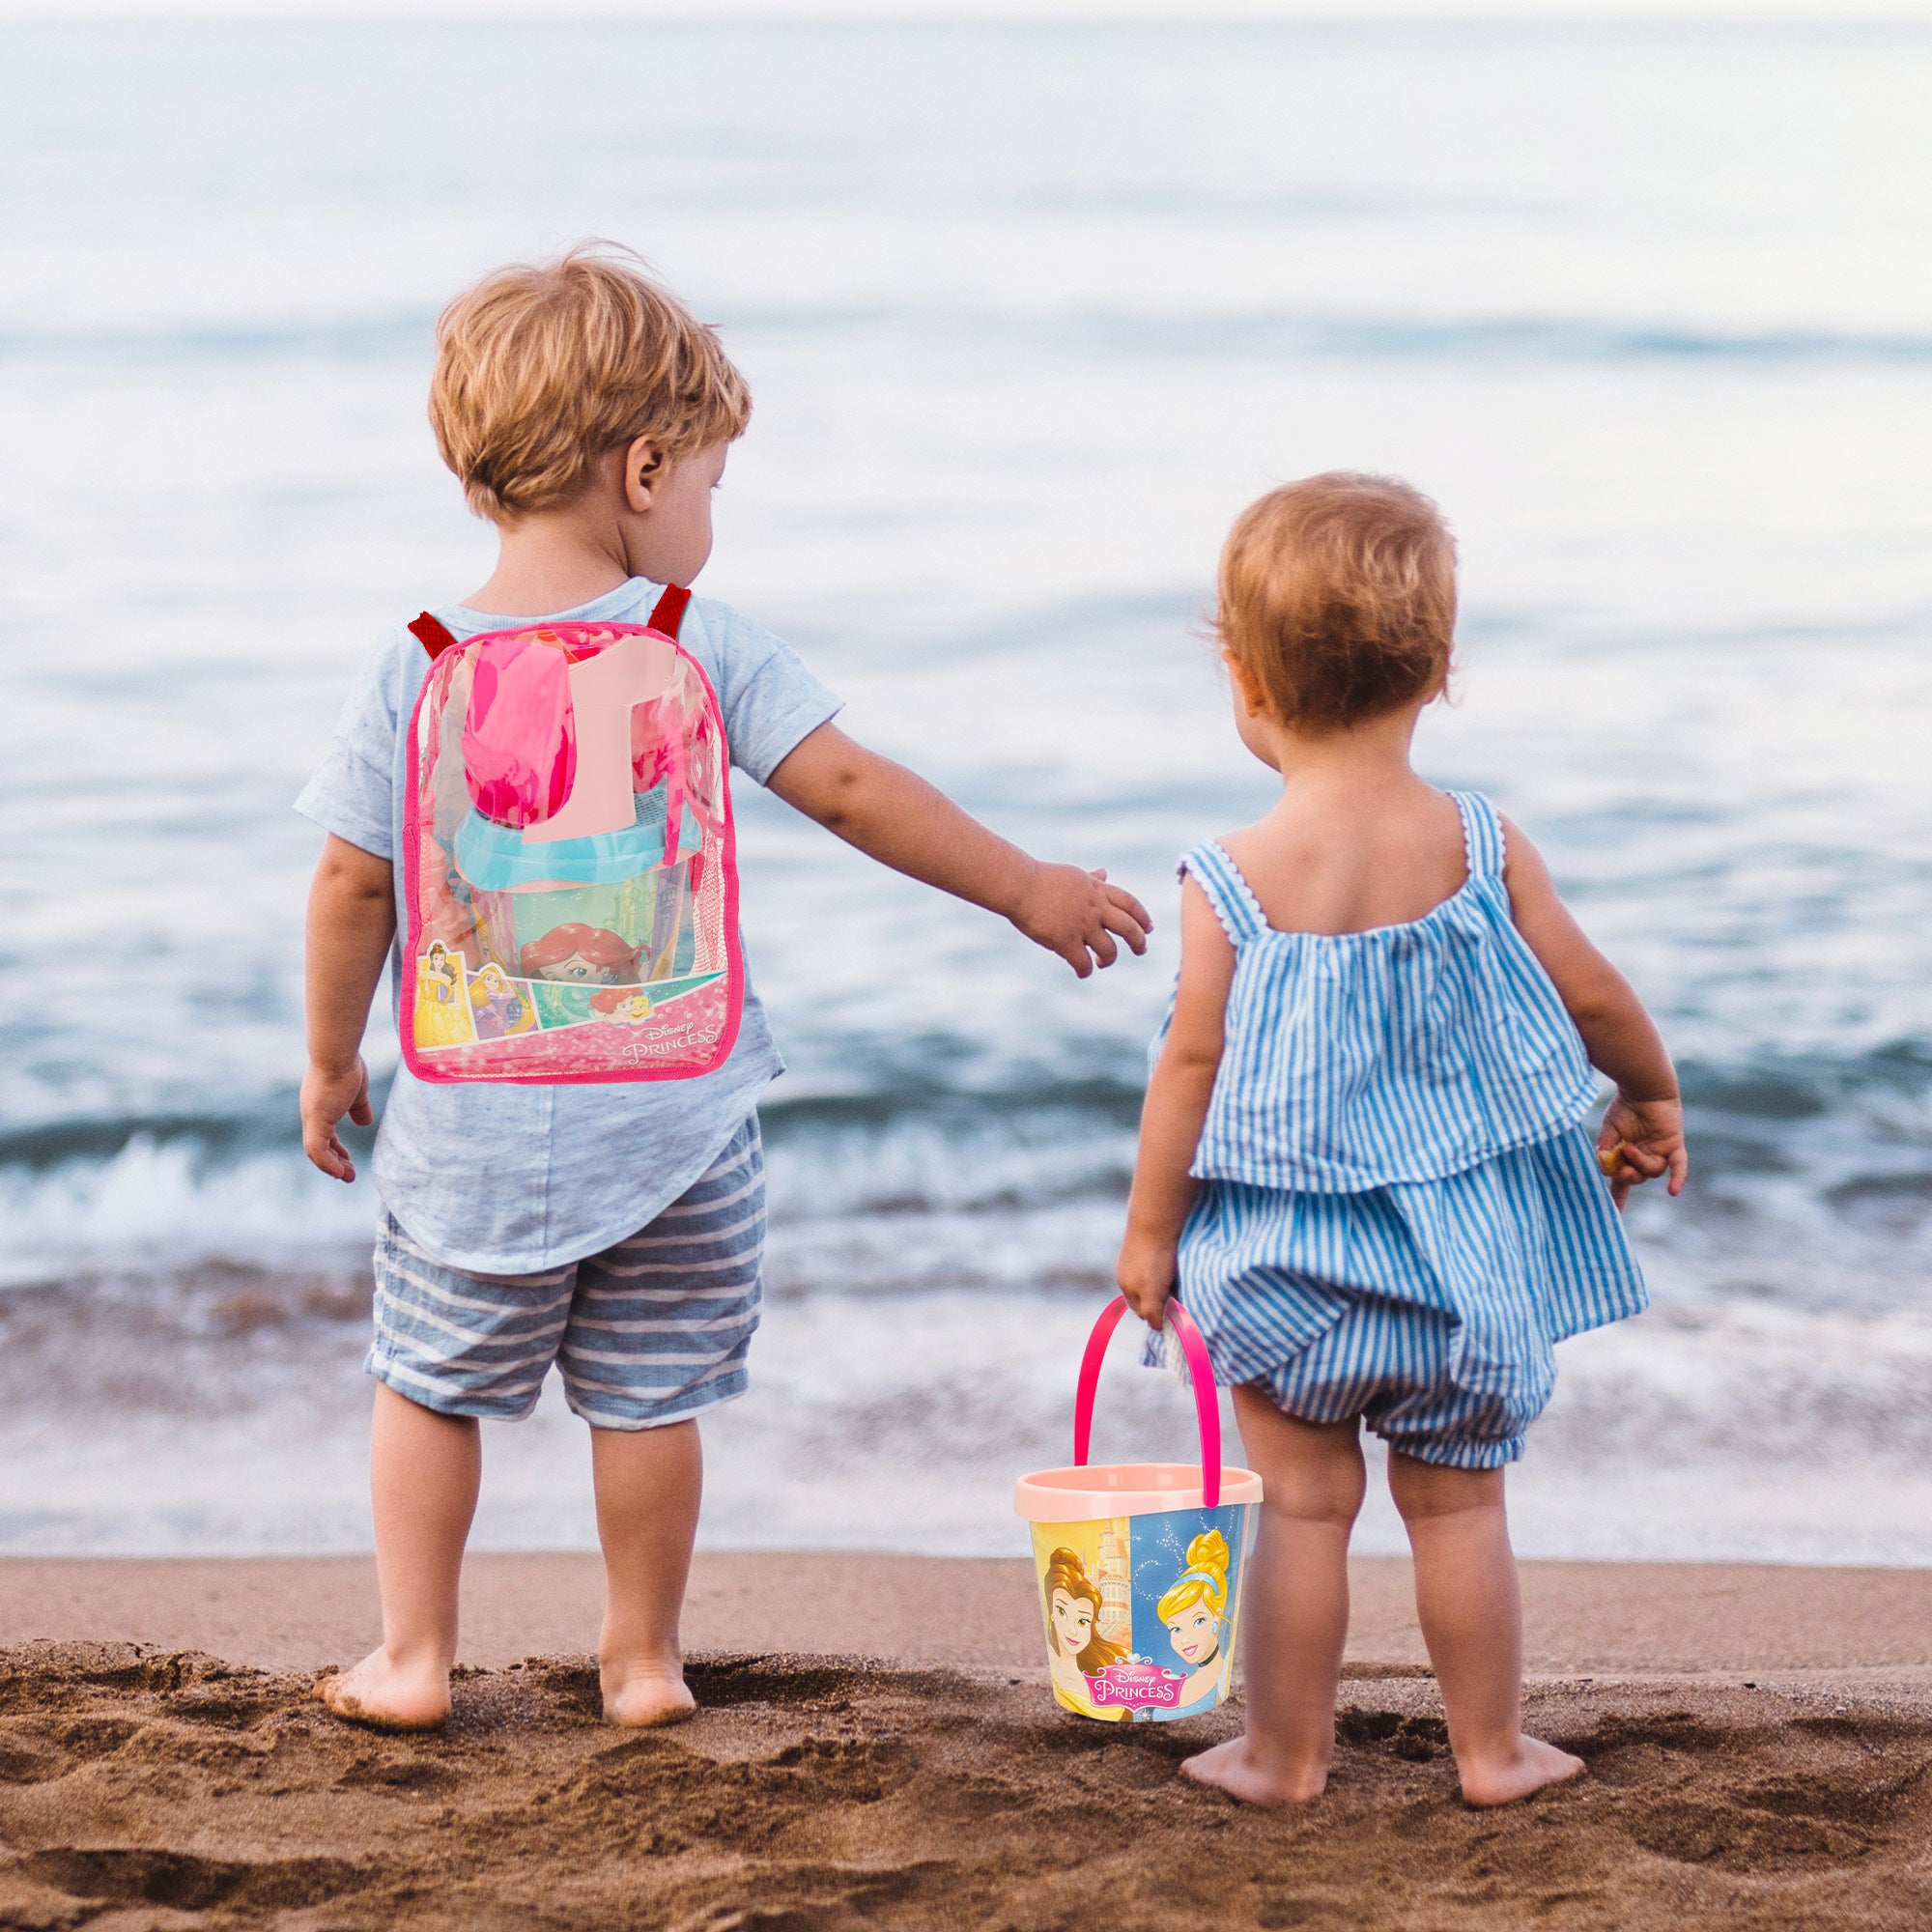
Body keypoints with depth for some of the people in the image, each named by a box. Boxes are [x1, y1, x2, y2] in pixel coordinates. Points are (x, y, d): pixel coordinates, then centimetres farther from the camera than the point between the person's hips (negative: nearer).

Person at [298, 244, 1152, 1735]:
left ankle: (413, 1658, 21)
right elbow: (852, 788, -8)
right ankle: (644, 1661, 23)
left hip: (473, 1123, 1)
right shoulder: (702, 646, -8)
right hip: (668, 1112, 0)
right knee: (650, 1394, 12)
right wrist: (1027, 889, 2)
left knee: (431, 1383, 16)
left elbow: (354, 883, -3)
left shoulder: (415, 668, -6)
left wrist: (332, 1062, 11)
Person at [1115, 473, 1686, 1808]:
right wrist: (1653, 1097, 22)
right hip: (1465, 1249, 2)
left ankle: (1285, 1752, 21)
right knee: (1460, 1502, 14)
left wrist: (1150, 1230, 4)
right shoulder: (1483, 845, -8)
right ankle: (1491, 1749, 23)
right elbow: (1595, 998, 1)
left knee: (1306, 1505, 10)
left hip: (1292, 1262, -2)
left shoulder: (1232, 882, -15)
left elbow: (1191, 1065, -9)